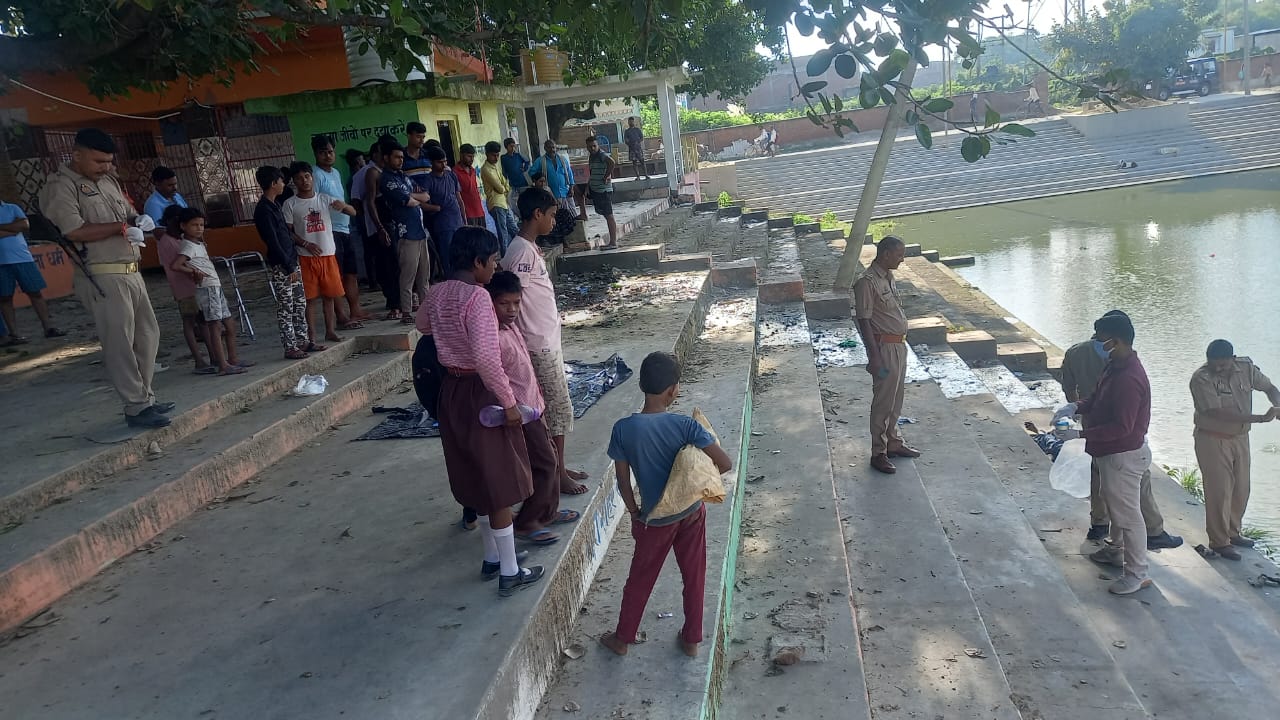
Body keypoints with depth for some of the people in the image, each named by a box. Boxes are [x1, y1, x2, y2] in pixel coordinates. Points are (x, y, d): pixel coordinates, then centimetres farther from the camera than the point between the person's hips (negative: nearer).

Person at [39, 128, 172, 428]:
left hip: (131, 272, 9)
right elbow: (74, 231, -20)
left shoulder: (109, 181, 16)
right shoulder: (61, 185, -8)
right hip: (102, 276, -9)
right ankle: (137, 408, -1)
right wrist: (122, 227, -13)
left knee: (148, 335, 13)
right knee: (120, 343, -6)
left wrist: (140, 220, 4)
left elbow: (128, 213, 28)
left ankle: (145, 397, 23)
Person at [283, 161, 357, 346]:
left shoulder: (324, 199, 5)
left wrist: (343, 205, -21)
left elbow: (353, 212, 1)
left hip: (328, 255, 3)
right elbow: (288, 232, -2)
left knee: (329, 295, 10)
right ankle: (312, 336, 6)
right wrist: (306, 244, -17)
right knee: (310, 297, 0)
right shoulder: (290, 204, -1)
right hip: (306, 257, -3)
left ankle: (330, 331, 22)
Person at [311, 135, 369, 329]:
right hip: (330, 231, -9)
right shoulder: (315, 175, -11)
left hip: (345, 230, 9)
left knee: (352, 272, 14)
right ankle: (342, 316, -2)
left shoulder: (336, 173, 16)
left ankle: (355, 310, 23)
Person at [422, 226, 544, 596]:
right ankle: (509, 572, 14)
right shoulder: (477, 296, -22)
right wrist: (508, 401, -22)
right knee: (499, 483, 4)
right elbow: (486, 357, -30)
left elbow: (428, 329, 23)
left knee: (476, 479, 20)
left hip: (451, 389, 8)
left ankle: (492, 557, 34)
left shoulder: (436, 294, 3)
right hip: (480, 393, -8)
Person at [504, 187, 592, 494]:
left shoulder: (530, 248, 11)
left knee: (554, 409, 16)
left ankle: (558, 467, 27)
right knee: (559, 409, -1)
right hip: (539, 346, -10)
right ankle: (557, 475, 11)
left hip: (549, 342, 10)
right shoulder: (521, 251, -19)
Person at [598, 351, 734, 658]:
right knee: (694, 577, 20)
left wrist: (635, 513, 6)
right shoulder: (685, 425, -20)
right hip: (692, 512, 1)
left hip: (656, 520, 0)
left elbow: (623, 482, -10)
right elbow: (726, 464, -19)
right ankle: (692, 639, 35)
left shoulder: (623, 429, -19)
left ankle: (622, 638, 36)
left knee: (640, 580, 19)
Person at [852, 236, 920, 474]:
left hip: (899, 345, 9)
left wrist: (902, 342, 20)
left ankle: (894, 443, 32)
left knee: (896, 398, 18)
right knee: (883, 400, -1)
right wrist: (875, 356, -22)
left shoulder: (888, 276, 10)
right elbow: (863, 321, -20)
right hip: (884, 347, -9)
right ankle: (878, 453, 10)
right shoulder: (867, 282, -19)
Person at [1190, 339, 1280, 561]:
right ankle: (1219, 541, 10)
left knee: (1241, 489, 16)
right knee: (1219, 492, -2)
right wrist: (1261, 418, -30)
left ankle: (1233, 532, 33)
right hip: (1212, 440, -6)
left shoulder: (1246, 368, -5)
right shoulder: (1201, 379, -23)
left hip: (1240, 437, 6)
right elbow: (1218, 413, -29)